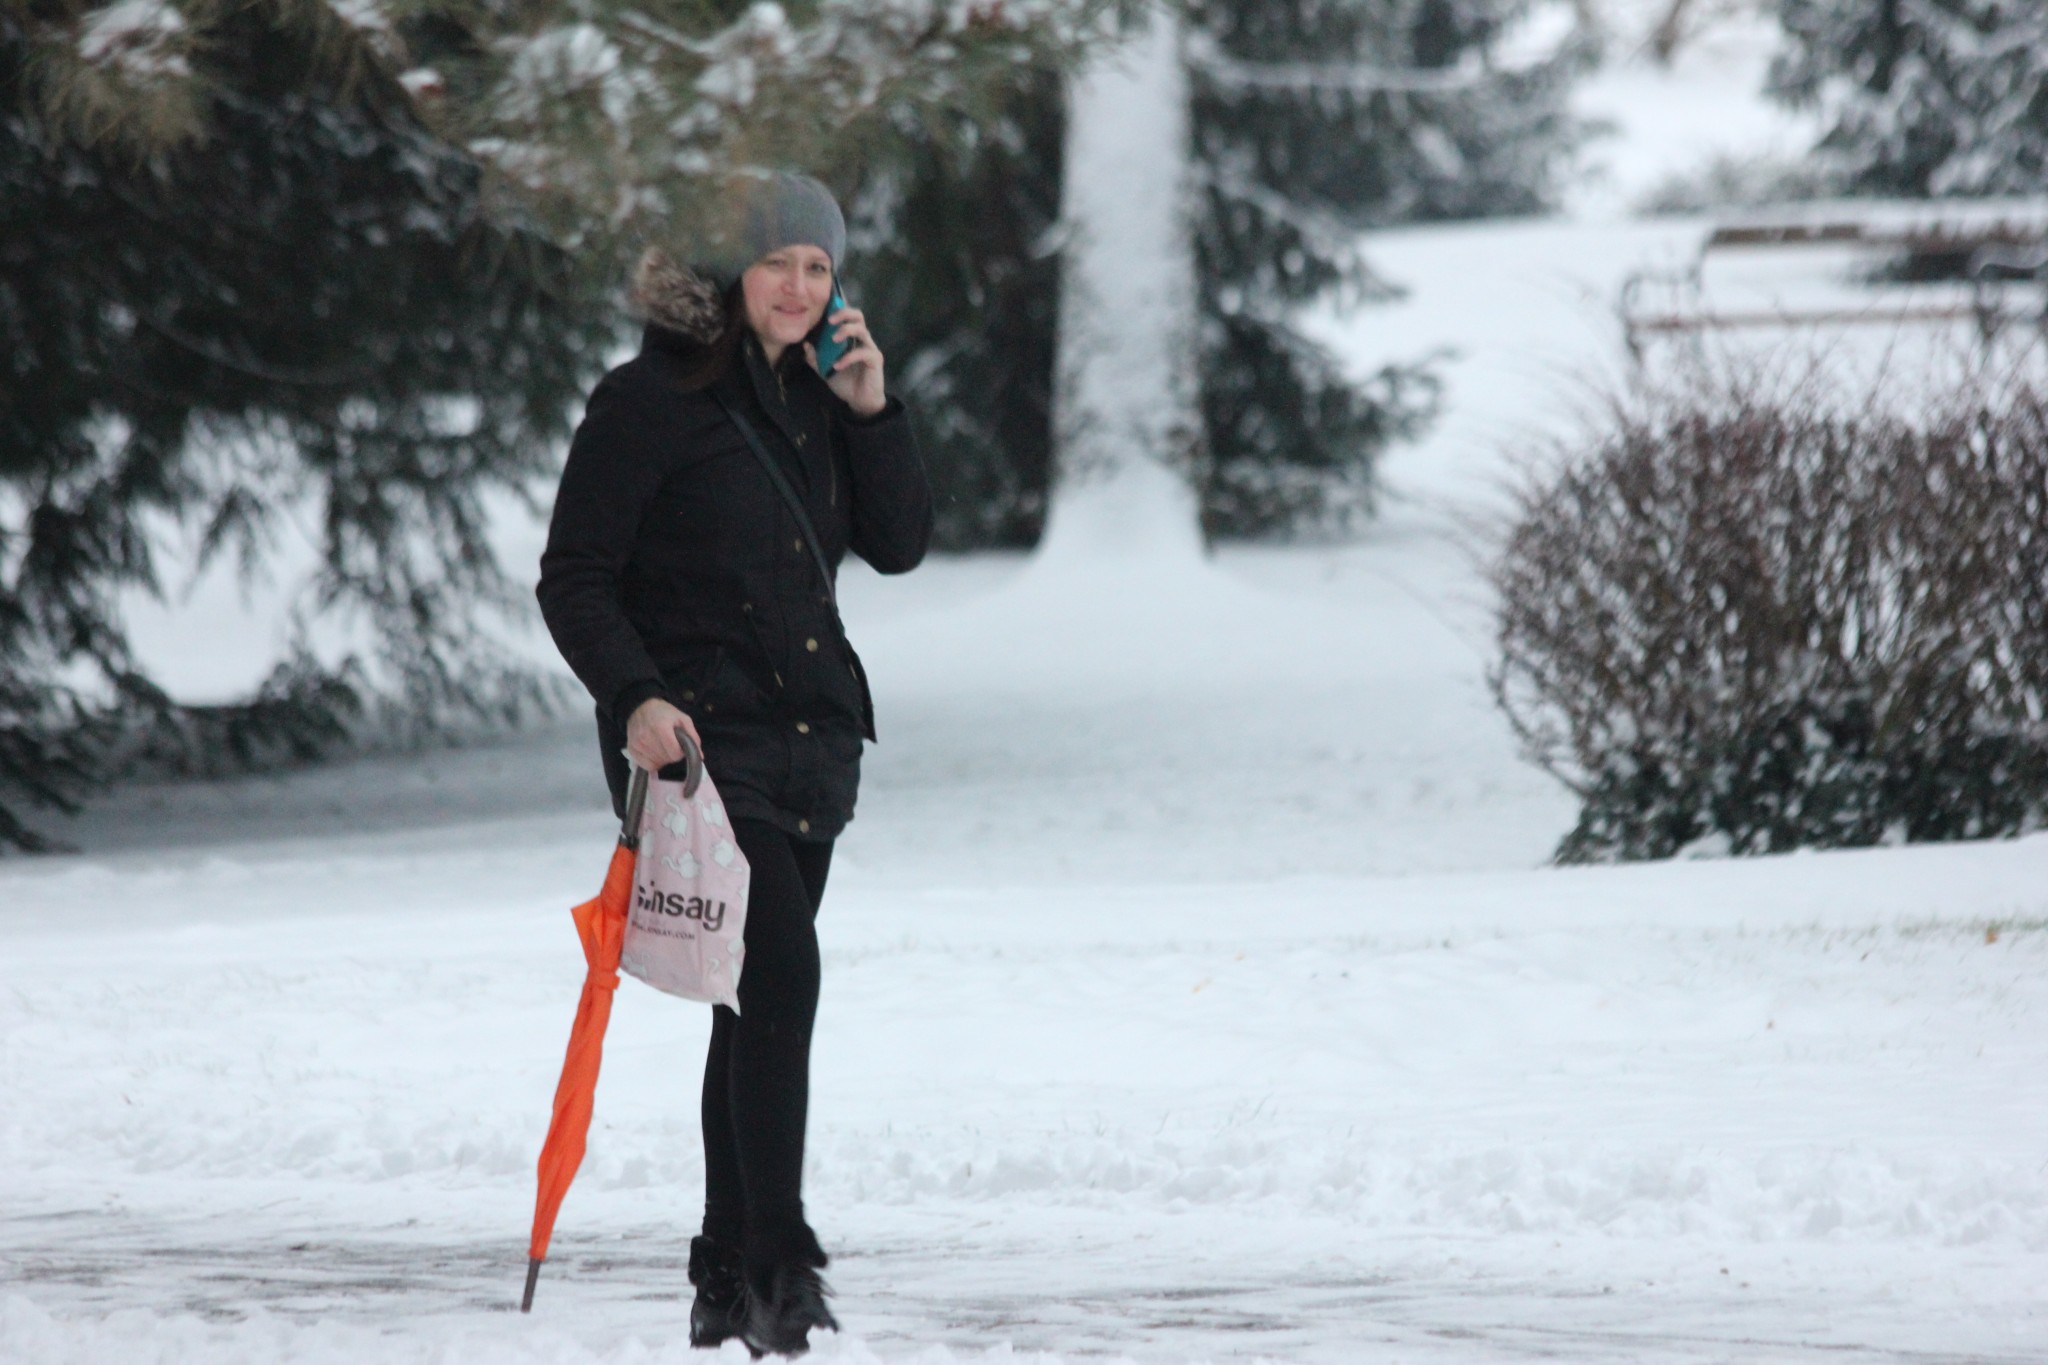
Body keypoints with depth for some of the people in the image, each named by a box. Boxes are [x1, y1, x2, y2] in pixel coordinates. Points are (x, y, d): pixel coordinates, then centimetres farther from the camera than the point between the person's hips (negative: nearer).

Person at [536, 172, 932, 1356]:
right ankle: (779, 1258, -21)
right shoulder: (652, 400, -7)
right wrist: (636, 697, -22)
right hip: (698, 735, -7)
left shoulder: (817, 394, 12)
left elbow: (900, 545, 9)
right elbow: (574, 579, -8)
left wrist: (871, 409, -3)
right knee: (781, 971, -21)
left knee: (764, 996, 10)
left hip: (813, 735, 7)